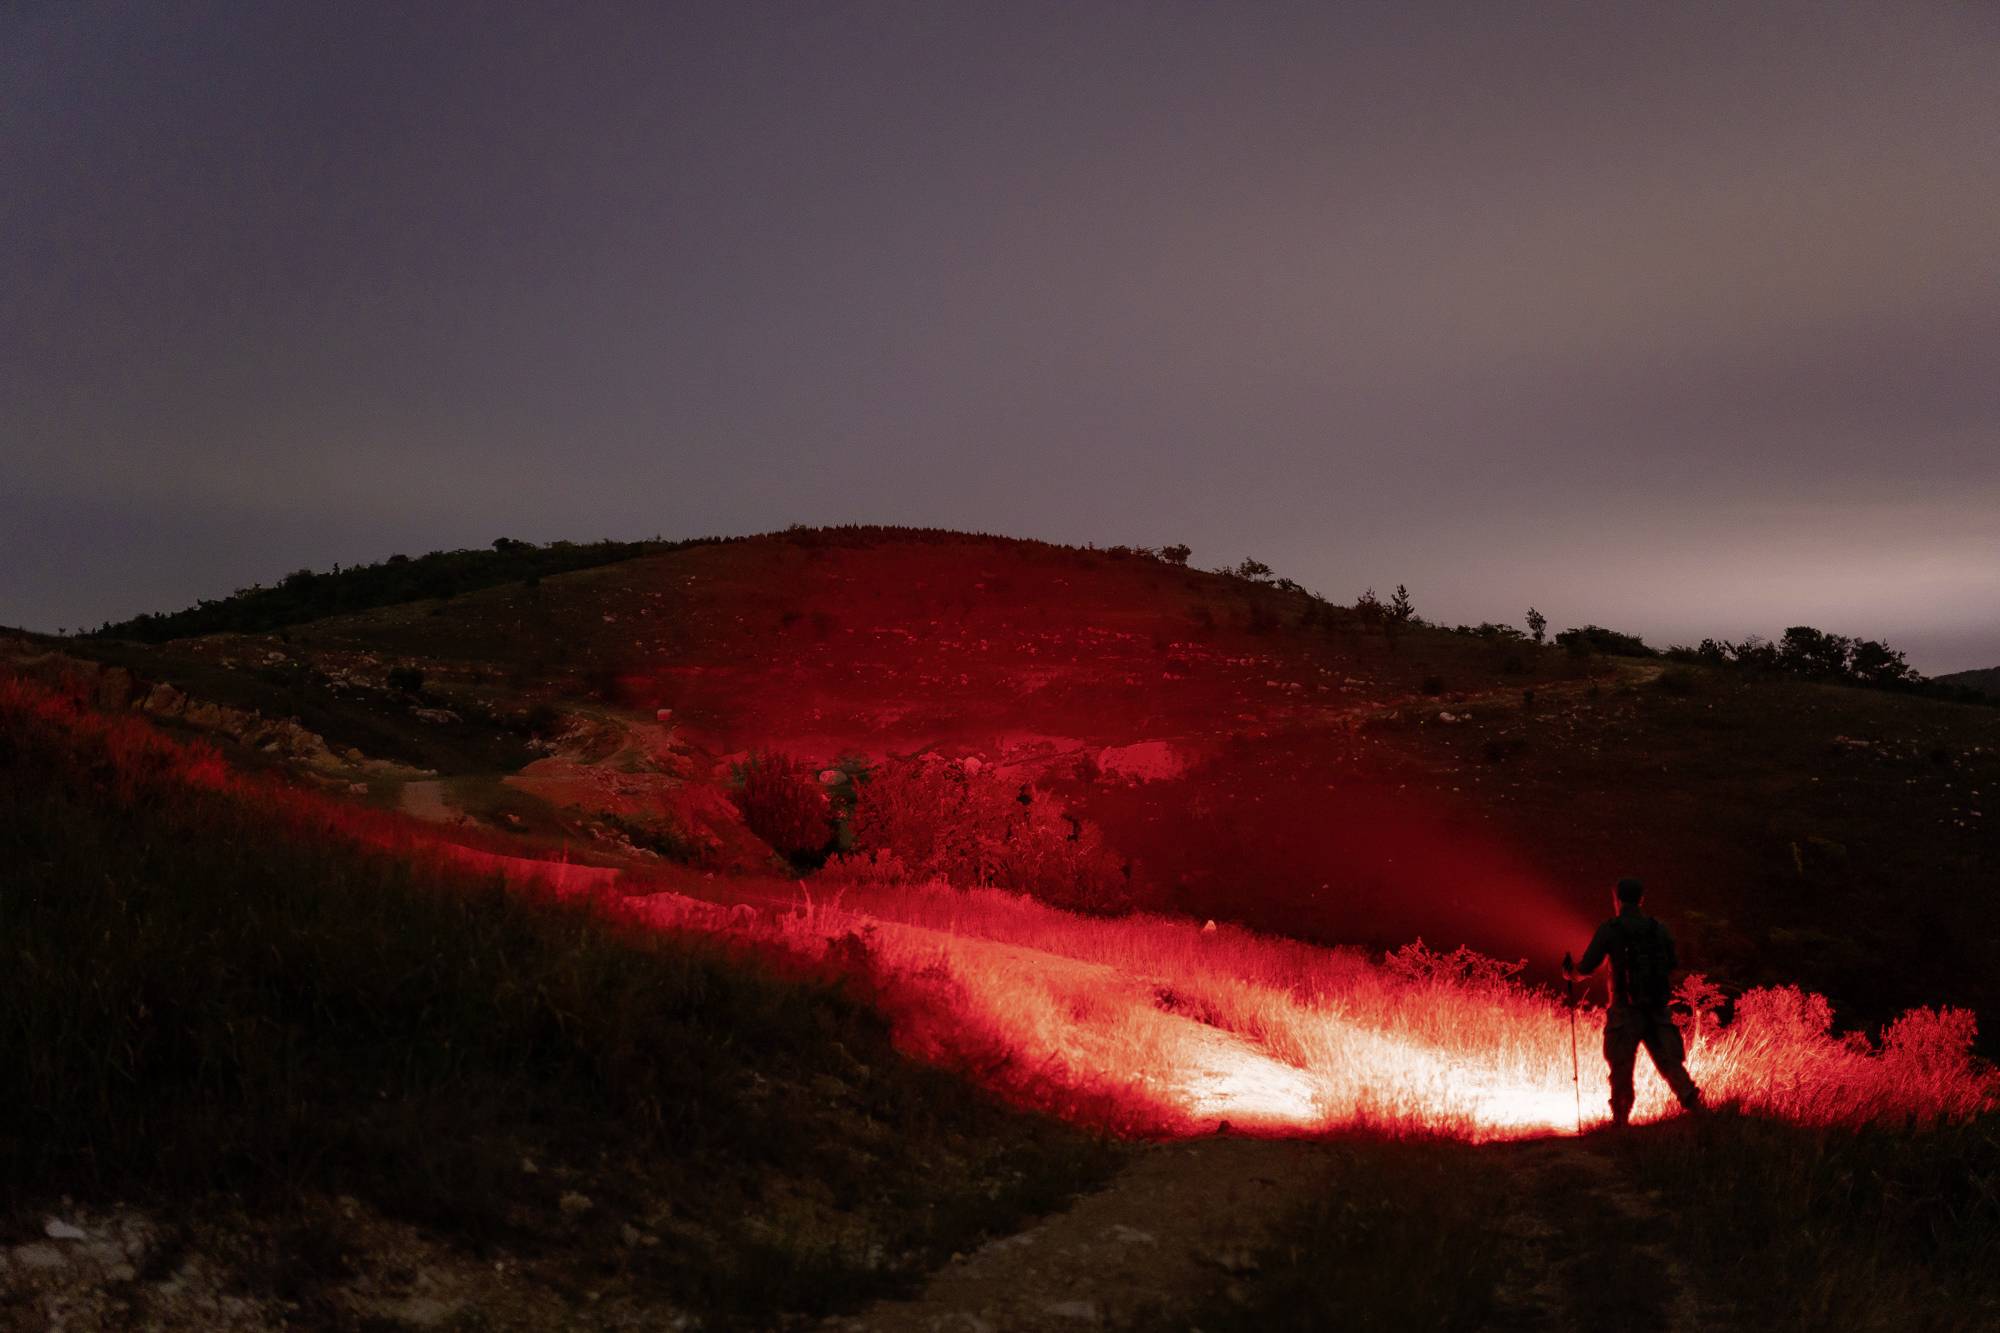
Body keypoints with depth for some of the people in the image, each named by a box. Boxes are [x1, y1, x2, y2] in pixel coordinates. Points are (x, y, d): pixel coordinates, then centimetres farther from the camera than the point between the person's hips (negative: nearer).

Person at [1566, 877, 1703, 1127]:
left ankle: (1620, 1118, 8)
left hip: (1625, 1010, -3)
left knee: (1621, 1068, 5)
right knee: (1670, 1061, 5)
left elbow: (1587, 967, -5)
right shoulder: (1658, 929, 7)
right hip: (1658, 1009, 3)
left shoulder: (1610, 930, -5)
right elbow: (1672, 967, 13)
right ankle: (1692, 1102, -11)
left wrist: (1571, 973, 15)